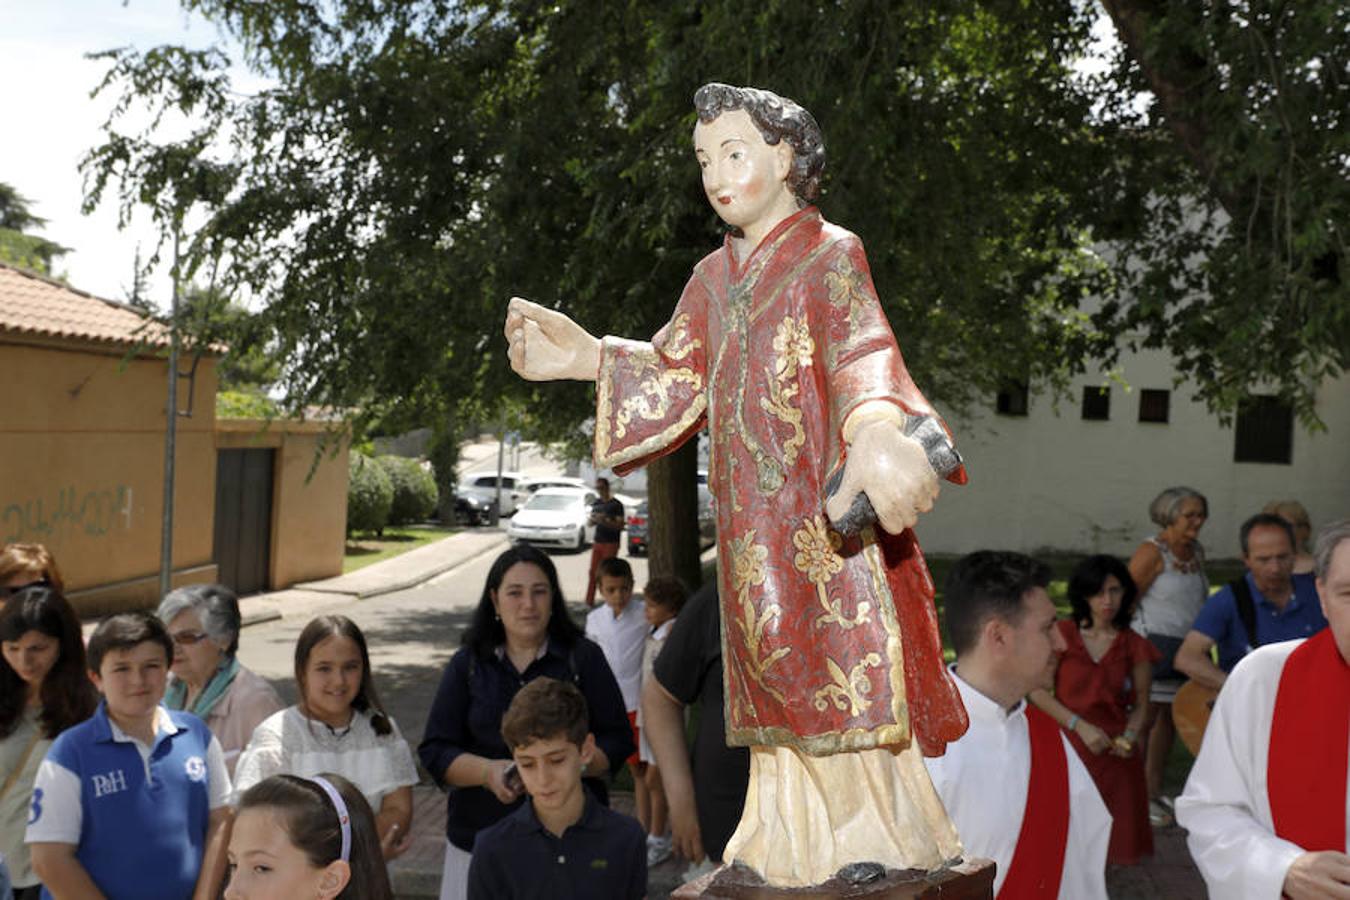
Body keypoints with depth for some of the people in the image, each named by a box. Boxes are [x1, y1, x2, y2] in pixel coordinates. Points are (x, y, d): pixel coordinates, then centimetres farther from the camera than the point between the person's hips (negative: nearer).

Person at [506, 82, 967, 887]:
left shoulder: (831, 254, -6)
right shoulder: (716, 276, 16)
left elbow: (861, 353, -24)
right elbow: (676, 371, 17)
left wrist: (875, 431, -45)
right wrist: (589, 358, 3)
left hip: (828, 503, -6)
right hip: (752, 513, 6)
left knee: (846, 661, -5)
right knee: (780, 671, 10)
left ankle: (876, 833, 7)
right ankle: (795, 843, 19)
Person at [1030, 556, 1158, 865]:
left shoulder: (1135, 647, 6)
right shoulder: (1063, 634, 1)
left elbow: (1140, 704, 11)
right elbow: (1037, 690, -2)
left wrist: (1130, 736, -10)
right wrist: (1080, 725, -12)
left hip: (1115, 757, 2)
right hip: (1067, 747, -1)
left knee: (1109, 845, 1)